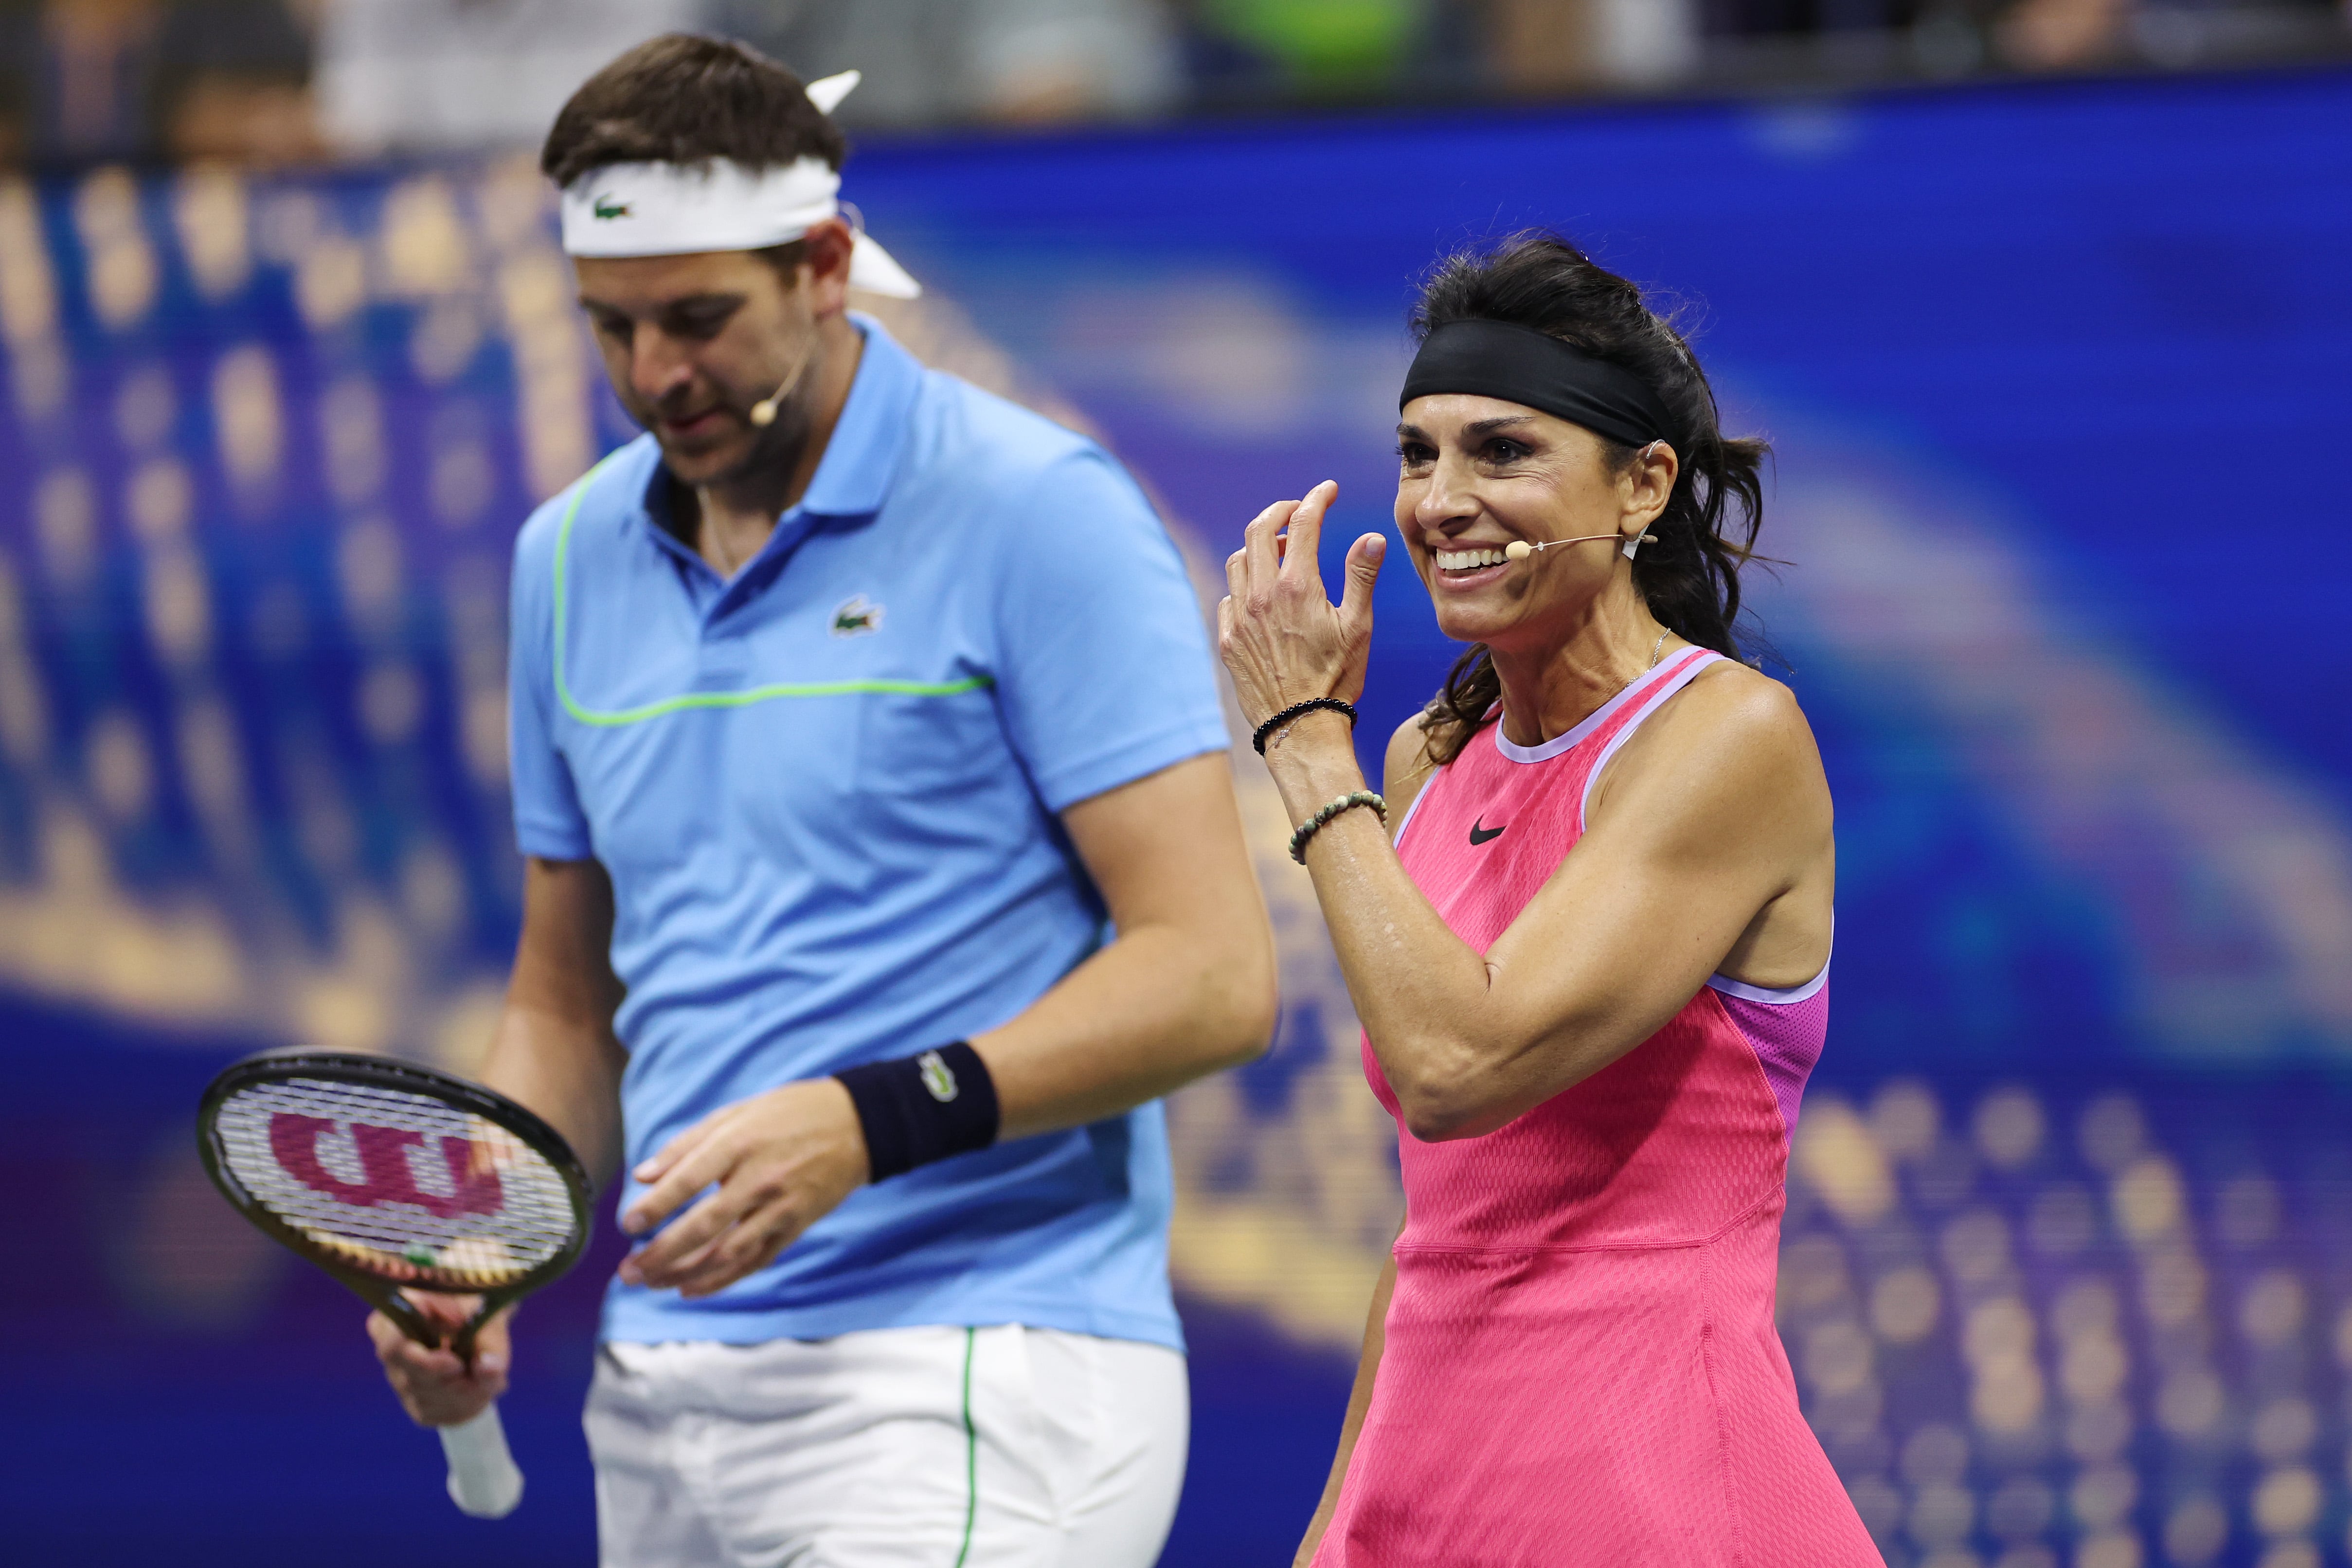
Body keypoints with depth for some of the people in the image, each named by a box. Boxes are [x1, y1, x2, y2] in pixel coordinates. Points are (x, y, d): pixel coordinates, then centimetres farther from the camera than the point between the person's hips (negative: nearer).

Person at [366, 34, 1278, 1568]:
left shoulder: (1037, 514, -6)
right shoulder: (573, 557, 14)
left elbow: (1212, 976, -11)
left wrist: (873, 1121, -22)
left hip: (970, 1395, -7)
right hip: (664, 1387, 7)